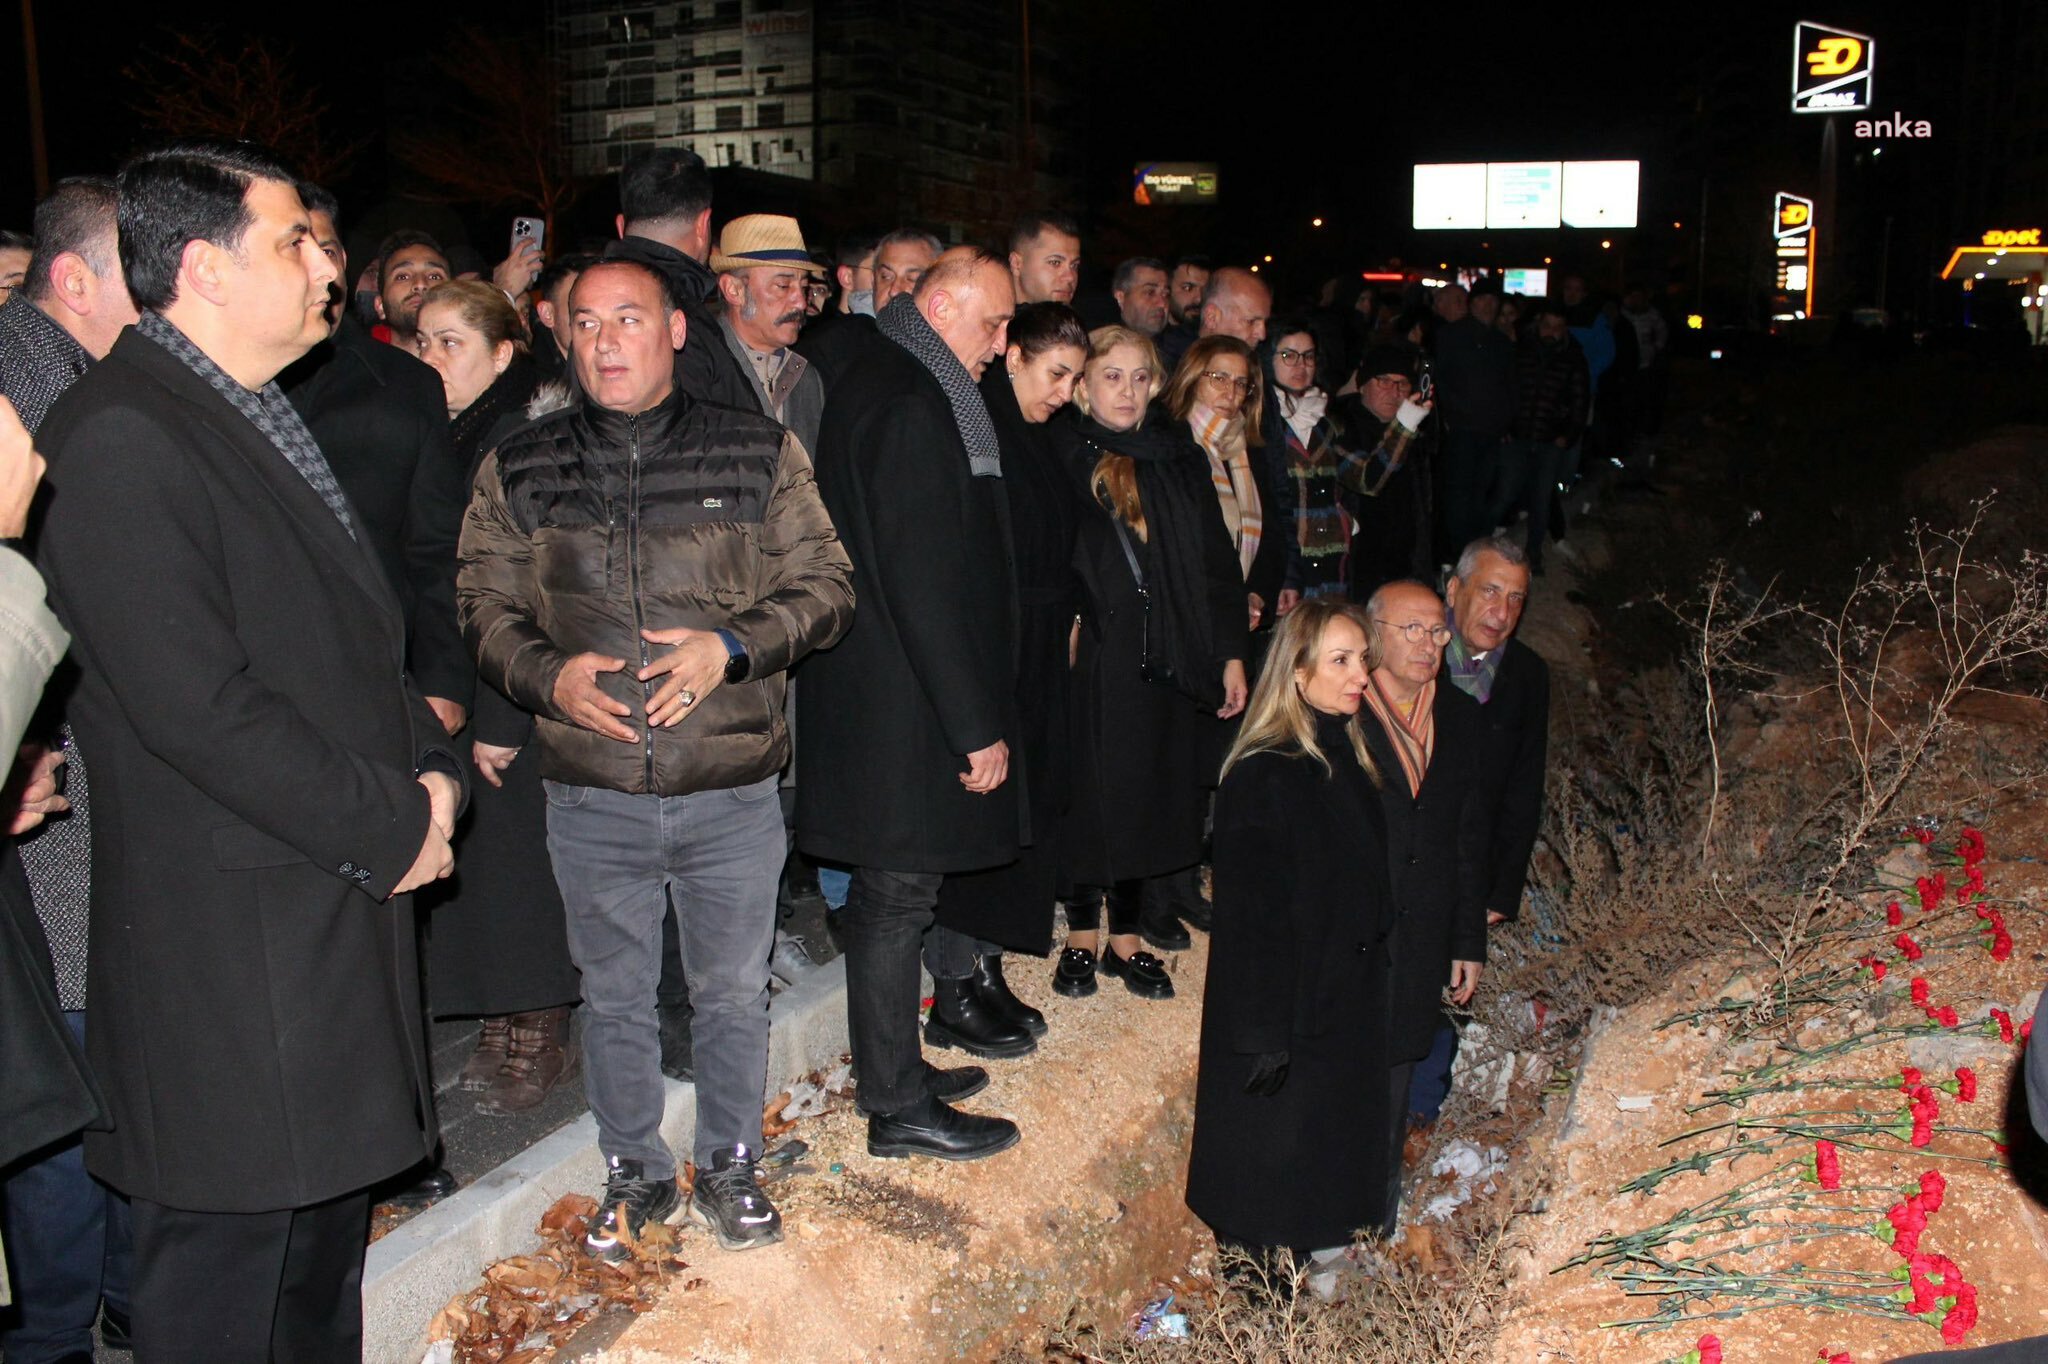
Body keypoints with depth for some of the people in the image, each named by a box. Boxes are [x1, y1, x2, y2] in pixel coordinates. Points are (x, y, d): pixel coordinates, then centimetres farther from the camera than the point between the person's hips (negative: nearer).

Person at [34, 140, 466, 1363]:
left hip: (344, 895, 9)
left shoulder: (263, 417, 14)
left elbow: (358, 630, 19)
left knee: (333, 1196, 21)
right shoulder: (118, 440, -18)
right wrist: (393, 824, -15)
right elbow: (198, 708, -23)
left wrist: (429, 768, 4)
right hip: (232, 944, -9)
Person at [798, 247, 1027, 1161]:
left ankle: (892, 1068, 32)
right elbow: (924, 581, -23)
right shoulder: (910, 405, -18)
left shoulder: (879, 383, 14)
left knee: (889, 894, 18)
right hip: (903, 706, -10)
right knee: (897, 896, 1)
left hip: (872, 695, 10)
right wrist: (977, 727, -19)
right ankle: (899, 1106, 14)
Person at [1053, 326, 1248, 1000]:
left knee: (1147, 797, 10)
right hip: (1093, 657, -3)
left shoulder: (1181, 459, 9)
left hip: (1166, 659, 3)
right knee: (1091, 794, 6)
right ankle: (1082, 937, 22)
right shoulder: (1062, 457, -2)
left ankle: (1126, 937, 25)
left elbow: (1217, 561, 9)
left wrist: (1231, 654, 5)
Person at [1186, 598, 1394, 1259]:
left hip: (1349, 1002, 8)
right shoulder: (1262, 777, -24)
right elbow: (1249, 916, -22)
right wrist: (1264, 1033, -20)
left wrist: (1374, 978, 14)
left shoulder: (1349, 757, 3)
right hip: (1287, 1011, -8)